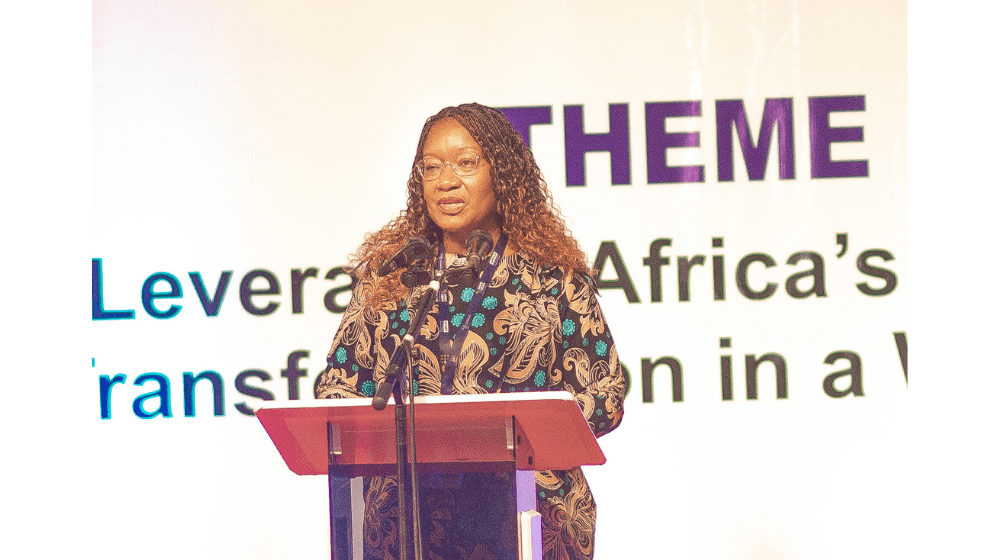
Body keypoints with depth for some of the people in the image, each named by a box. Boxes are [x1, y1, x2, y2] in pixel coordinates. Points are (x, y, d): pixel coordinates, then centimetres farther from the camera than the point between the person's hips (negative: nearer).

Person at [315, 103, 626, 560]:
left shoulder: (551, 273, 7)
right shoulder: (385, 272, 15)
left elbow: (604, 393, 4)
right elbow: (334, 385, 15)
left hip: (524, 508, -2)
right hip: (404, 514, 2)